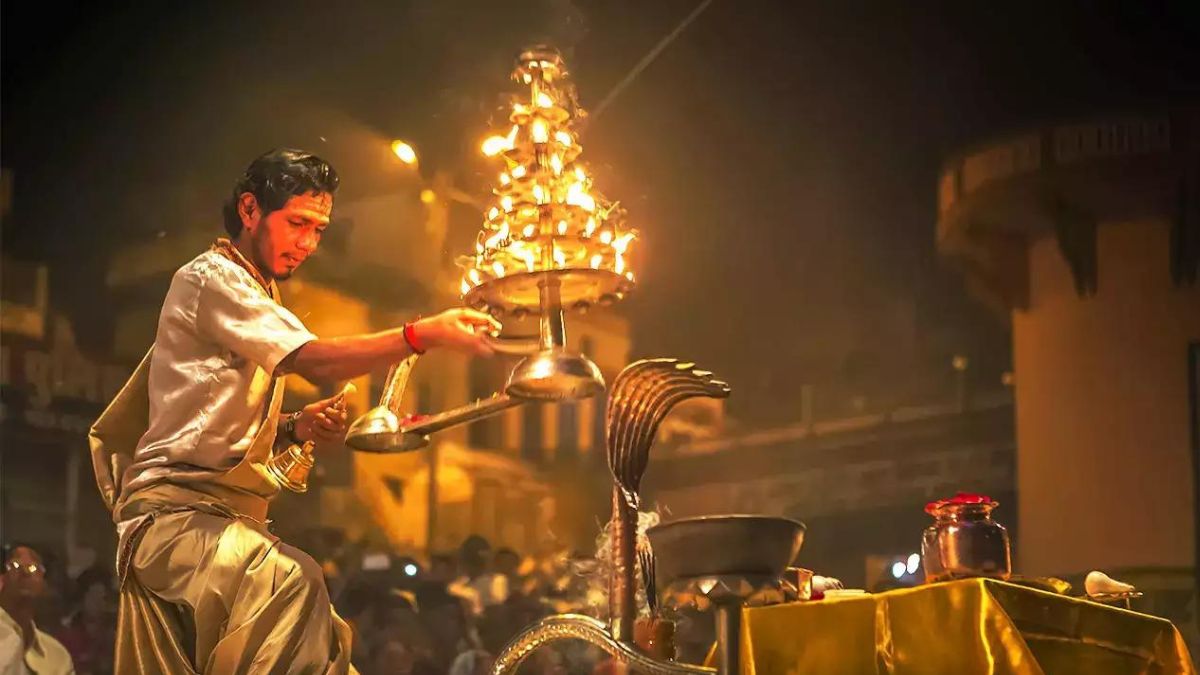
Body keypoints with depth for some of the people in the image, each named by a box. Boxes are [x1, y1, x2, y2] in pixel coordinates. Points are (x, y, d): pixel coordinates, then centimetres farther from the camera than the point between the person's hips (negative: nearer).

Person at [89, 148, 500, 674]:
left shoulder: (257, 300, 25)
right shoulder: (210, 277, -6)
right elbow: (313, 360, -20)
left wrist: (296, 429, 6)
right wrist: (423, 334, -27)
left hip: (224, 514, 10)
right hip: (178, 510, -10)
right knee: (294, 586, -35)